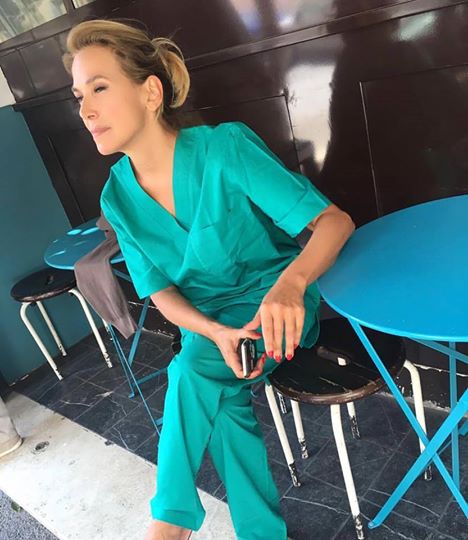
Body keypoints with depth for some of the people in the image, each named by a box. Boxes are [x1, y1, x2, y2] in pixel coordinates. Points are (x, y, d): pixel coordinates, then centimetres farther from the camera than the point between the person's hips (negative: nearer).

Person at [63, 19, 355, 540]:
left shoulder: (225, 147, -19)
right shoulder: (117, 196, -4)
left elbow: (335, 220, -21)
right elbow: (160, 290, -2)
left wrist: (289, 283, -42)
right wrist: (217, 333, -22)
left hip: (279, 304, -3)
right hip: (204, 322, 4)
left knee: (194, 372, -25)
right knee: (222, 398, -22)